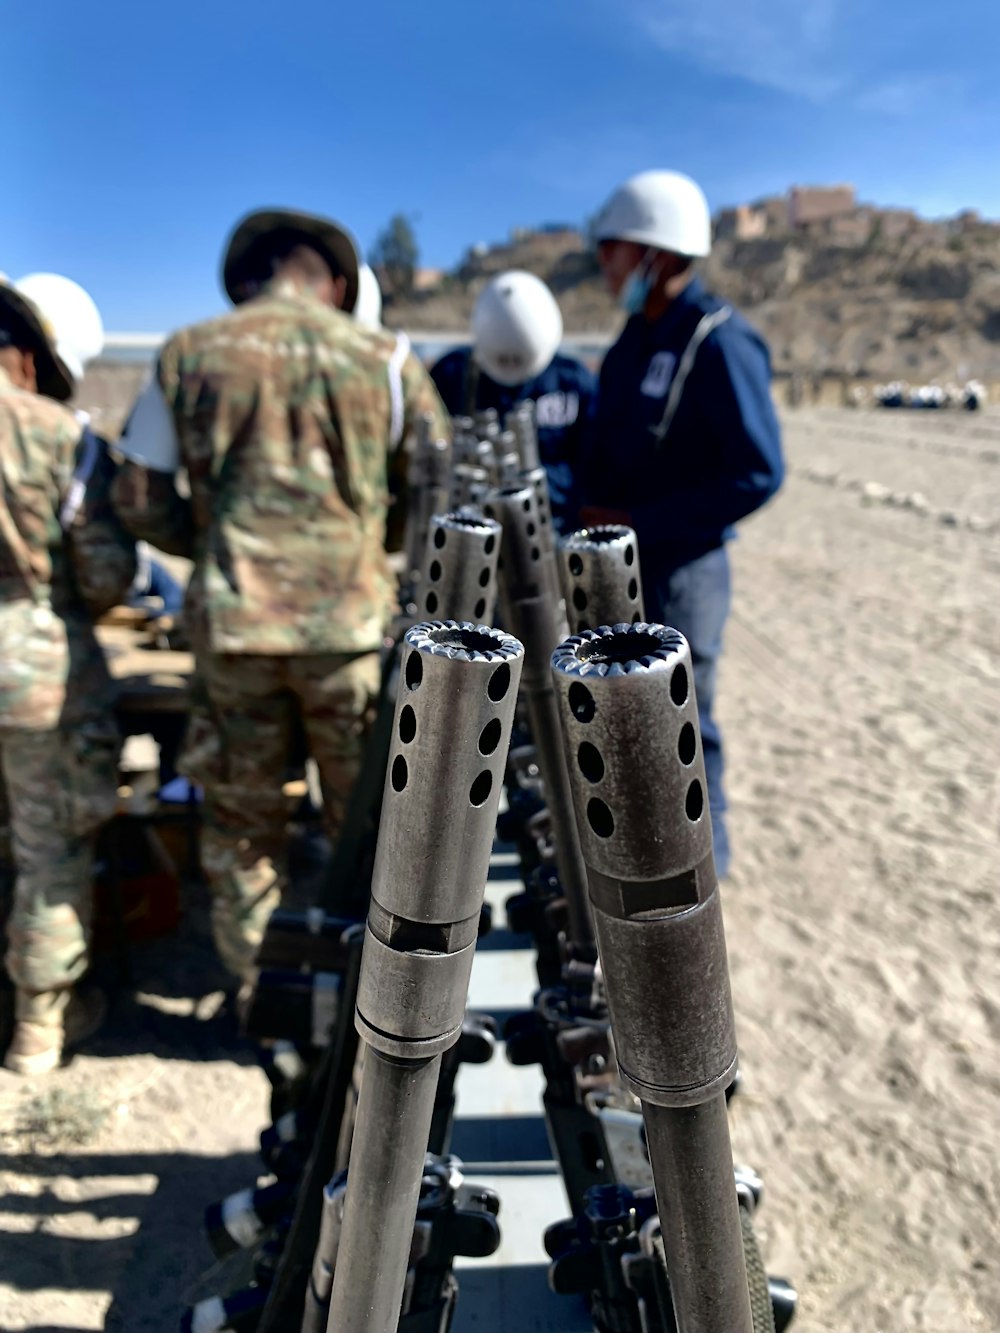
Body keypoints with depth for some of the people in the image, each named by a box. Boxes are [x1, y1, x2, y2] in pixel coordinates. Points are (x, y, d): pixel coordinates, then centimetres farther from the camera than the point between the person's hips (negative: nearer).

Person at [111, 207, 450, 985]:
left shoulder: (189, 353, 5)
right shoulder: (382, 357, 1)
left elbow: (139, 498, 5)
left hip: (231, 622, 1)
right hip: (350, 620, -1)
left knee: (242, 821, 16)